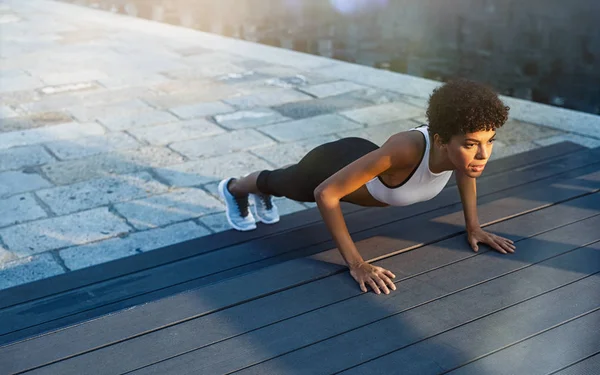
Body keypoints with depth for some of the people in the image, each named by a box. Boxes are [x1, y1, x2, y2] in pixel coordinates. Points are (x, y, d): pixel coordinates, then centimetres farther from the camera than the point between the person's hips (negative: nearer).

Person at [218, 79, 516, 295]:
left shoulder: (464, 146, -31)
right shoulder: (405, 149, -49)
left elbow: (465, 172, -2)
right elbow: (325, 193, -42)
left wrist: (473, 226, -5)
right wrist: (356, 263, -39)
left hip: (360, 155, 5)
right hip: (331, 168, -5)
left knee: (292, 179, 38)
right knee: (284, 184, 31)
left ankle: (263, 195, 72)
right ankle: (233, 188, 65)